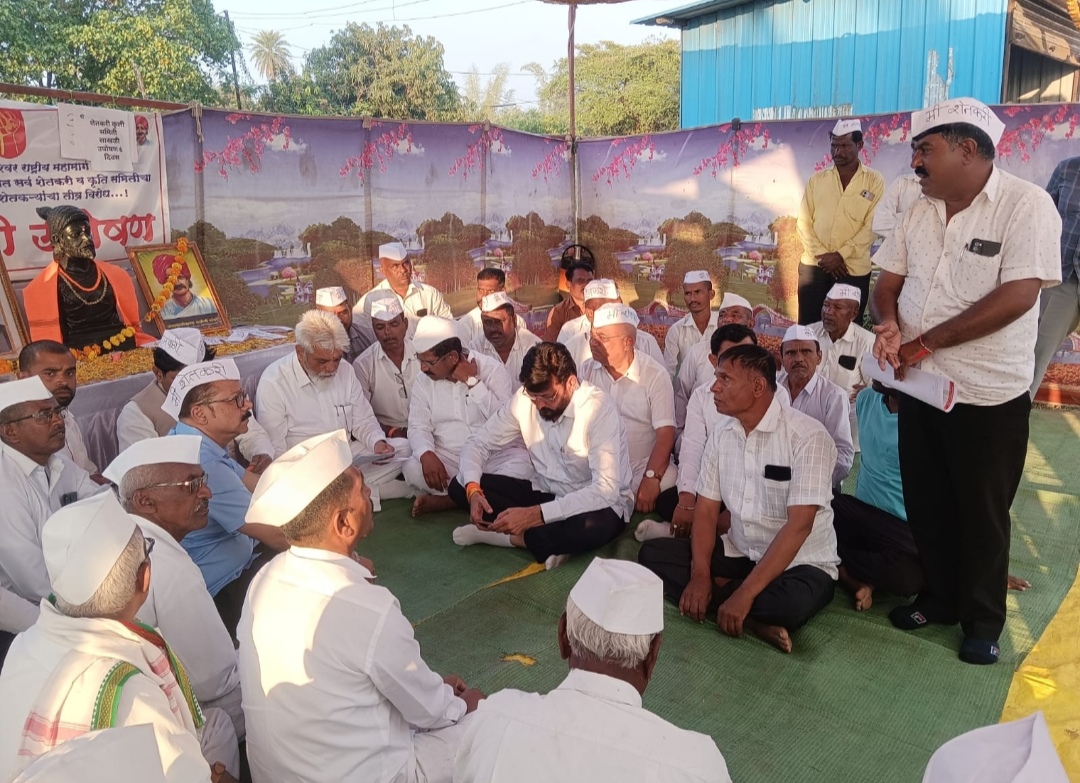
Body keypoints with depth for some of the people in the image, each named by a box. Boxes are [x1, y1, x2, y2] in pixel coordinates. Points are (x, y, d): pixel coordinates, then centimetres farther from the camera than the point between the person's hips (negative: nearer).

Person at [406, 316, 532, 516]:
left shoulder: (492, 368, -8)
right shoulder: (423, 381, 4)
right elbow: (418, 427, -1)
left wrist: (473, 382, -21)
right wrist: (426, 454, -23)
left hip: (496, 454, -2)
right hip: (449, 458, 2)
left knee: (522, 468, -34)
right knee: (412, 469, -25)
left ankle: (444, 500, -21)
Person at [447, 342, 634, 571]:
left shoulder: (599, 409, -26)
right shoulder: (523, 399, -10)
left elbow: (605, 490, -33)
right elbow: (478, 443, -2)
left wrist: (535, 515, -38)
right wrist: (473, 490, -23)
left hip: (597, 502, -5)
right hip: (547, 493, 5)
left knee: (595, 525, -42)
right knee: (459, 486, -10)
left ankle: (504, 535, -18)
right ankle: (555, 539, -18)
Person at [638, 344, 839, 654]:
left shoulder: (808, 436, -20)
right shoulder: (721, 436, 1)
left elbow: (798, 526, -25)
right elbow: (706, 508, 1)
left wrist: (745, 593, -30)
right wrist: (700, 574, -16)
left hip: (800, 564, -6)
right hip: (739, 554, 6)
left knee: (792, 602, -39)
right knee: (652, 554, -10)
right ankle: (753, 619, -17)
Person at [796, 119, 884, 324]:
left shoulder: (874, 181, 2)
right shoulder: (817, 180, 9)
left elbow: (871, 227, -5)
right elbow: (804, 222, 4)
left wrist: (840, 255, -14)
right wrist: (822, 255, -9)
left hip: (854, 268, -2)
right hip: (814, 265, 2)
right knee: (808, 326, 2)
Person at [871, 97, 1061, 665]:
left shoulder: (1026, 205, -13)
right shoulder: (920, 212, 6)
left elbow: (1017, 296, -21)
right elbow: (888, 282, 10)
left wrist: (923, 343, -20)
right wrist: (888, 324, -13)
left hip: (987, 394, -5)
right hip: (920, 386, 6)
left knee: (981, 514, 8)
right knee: (926, 505, 15)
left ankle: (983, 620, 28)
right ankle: (940, 596, 36)